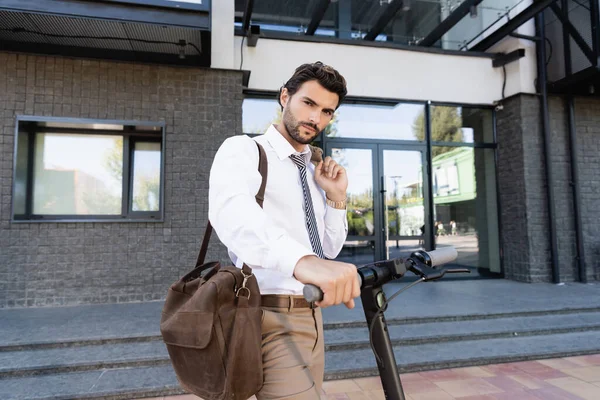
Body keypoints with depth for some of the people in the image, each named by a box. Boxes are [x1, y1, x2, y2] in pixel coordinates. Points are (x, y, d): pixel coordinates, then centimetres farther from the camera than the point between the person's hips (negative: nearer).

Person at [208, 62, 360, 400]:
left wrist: (336, 197, -1)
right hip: (275, 318, -7)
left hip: (310, 315, 8)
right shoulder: (242, 150, -10)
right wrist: (302, 261, -51)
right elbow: (230, 210, -34)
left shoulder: (314, 171, 12)